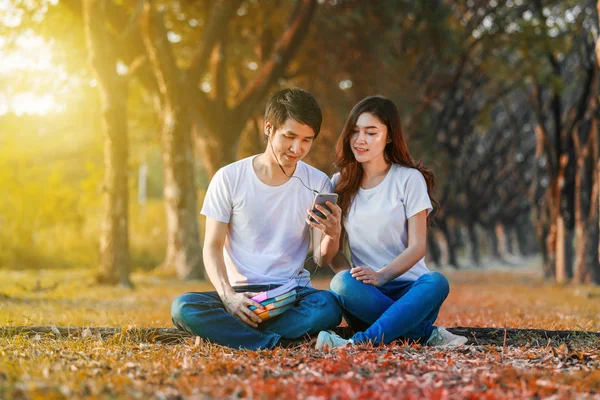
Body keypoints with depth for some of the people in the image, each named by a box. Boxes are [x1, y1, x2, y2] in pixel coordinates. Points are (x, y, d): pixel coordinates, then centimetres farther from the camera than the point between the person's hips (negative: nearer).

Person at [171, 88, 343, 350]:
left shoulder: (318, 183, 3)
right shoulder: (229, 178, -1)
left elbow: (322, 258, 1)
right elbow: (213, 247, -1)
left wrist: (333, 235, -23)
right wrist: (229, 296, -19)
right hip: (240, 291, 0)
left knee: (328, 306, -34)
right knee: (183, 307, -30)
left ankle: (222, 331, -24)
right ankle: (277, 343, -29)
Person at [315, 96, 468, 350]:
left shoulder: (409, 179, 2)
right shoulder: (340, 184, 11)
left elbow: (417, 246, -5)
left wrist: (381, 275, -23)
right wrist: (348, 274, -15)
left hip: (408, 290, -1)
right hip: (367, 295, 2)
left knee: (436, 282, -34)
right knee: (342, 283, -33)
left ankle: (363, 340, -43)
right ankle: (427, 333, -27)